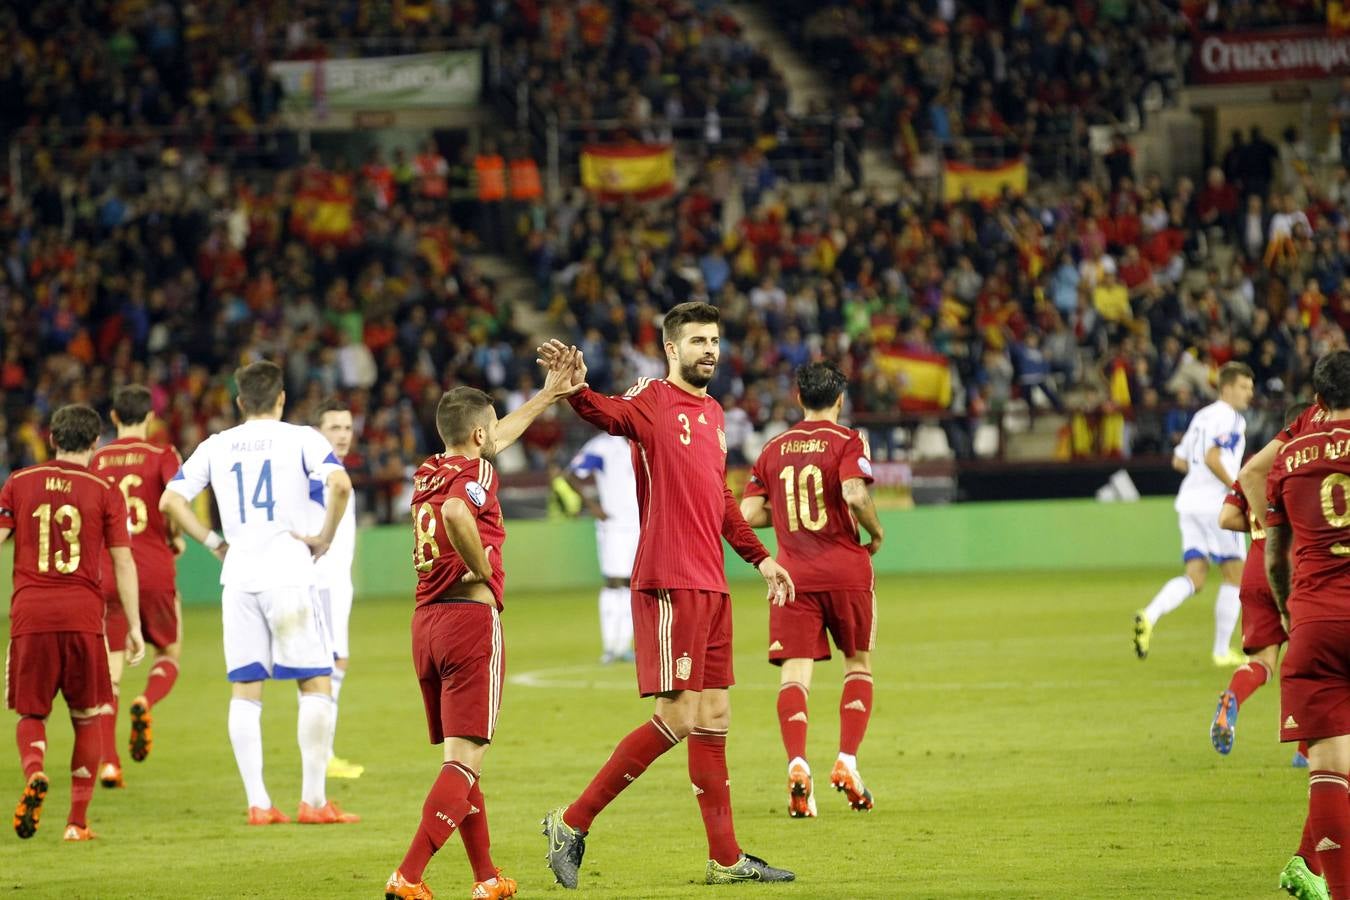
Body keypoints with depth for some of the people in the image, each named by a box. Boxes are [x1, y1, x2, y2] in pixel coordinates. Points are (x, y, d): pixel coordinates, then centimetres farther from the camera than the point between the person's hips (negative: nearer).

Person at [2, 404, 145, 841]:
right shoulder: (105, 493, 2)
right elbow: (123, 563, 1)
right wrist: (134, 628, 5)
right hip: (83, 614, -1)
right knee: (86, 718, 13)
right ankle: (77, 820, 8)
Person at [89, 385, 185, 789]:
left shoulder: (95, 460, 7)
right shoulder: (162, 455, -1)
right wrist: (175, 538, 0)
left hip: (107, 573, 2)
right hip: (155, 571, -2)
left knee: (108, 672, 6)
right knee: (169, 653, 17)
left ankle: (108, 761, -7)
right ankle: (146, 703, -15)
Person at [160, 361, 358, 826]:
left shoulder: (215, 446, 10)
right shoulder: (300, 439, 0)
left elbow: (170, 500, 6)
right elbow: (340, 484, -16)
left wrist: (215, 542, 11)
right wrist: (325, 538, -5)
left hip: (238, 577, 3)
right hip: (288, 573, -3)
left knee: (244, 690, 6)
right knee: (316, 684, 3)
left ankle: (258, 803, 3)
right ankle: (313, 800, -2)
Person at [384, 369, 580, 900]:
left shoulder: (426, 474, 15)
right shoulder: (476, 472, -8)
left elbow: (493, 440, 32)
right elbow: (455, 513, -32)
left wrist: (547, 396, 41)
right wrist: (483, 569, -16)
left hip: (425, 621, 8)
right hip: (471, 615, -8)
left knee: (458, 757, 16)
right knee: (465, 761, -9)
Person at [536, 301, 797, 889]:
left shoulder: (713, 412, 17)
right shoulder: (652, 401, -7)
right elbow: (609, 414, -30)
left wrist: (759, 557, 32)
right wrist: (576, 389, -52)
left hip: (710, 587, 8)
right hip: (669, 584, -8)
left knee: (714, 719, 11)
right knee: (678, 718, -12)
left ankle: (726, 859, 16)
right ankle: (572, 823, -4)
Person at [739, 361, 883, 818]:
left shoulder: (774, 448, 10)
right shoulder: (847, 441, -2)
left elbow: (748, 513, 7)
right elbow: (855, 496, -19)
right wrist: (876, 532, -1)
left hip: (793, 575, 2)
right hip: (846, 571, -2)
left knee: (794, 674, -4)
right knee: (859, 664, 15)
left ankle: (797, 765, -25)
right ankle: (847, 763, 1)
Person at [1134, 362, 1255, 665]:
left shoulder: (1202, 416, 19)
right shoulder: (1229, 418, -9)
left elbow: (1179, 461, 23)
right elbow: (1212, 458, -22)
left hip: (1189, 502, 8)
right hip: (1215, 503, -8)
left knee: (1194, 578, 2)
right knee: (1235, 574, 5)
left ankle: (1149, 616, -23)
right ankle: (1222, 651, 7)